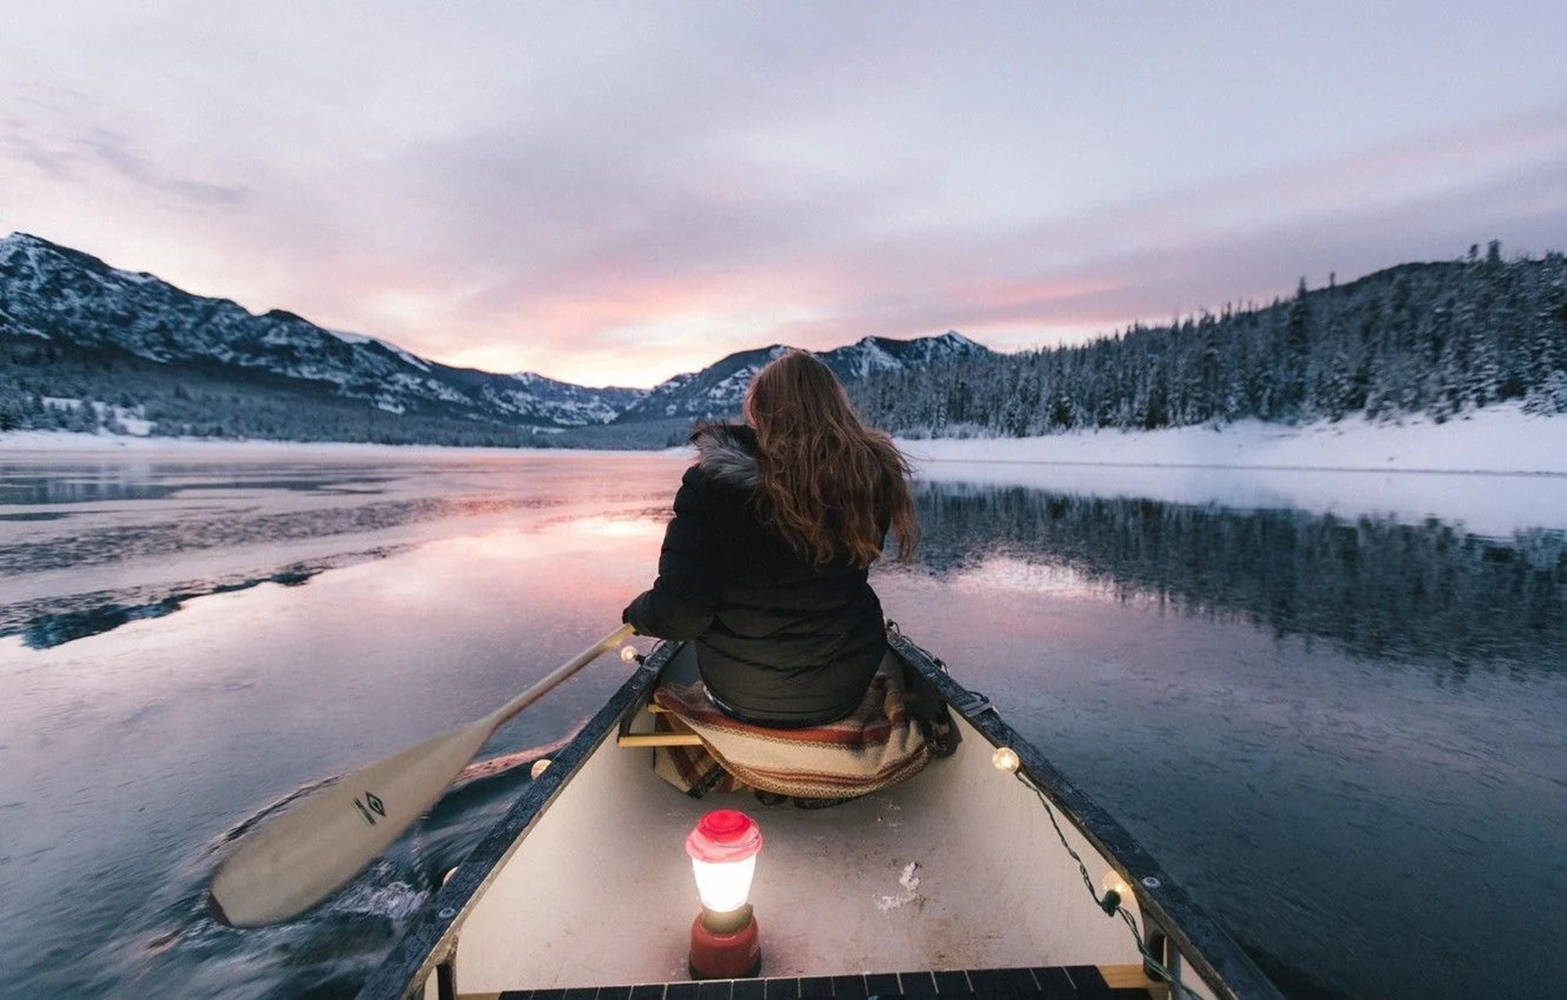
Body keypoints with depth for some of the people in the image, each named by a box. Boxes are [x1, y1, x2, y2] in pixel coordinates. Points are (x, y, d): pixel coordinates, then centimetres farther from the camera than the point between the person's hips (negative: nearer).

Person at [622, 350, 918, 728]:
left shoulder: (712, 481, -20)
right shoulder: (872, 473, -13)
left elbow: (677, 615, -20)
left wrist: (637, 612, 1)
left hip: (737, 697, -1)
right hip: (845, 693, 2)